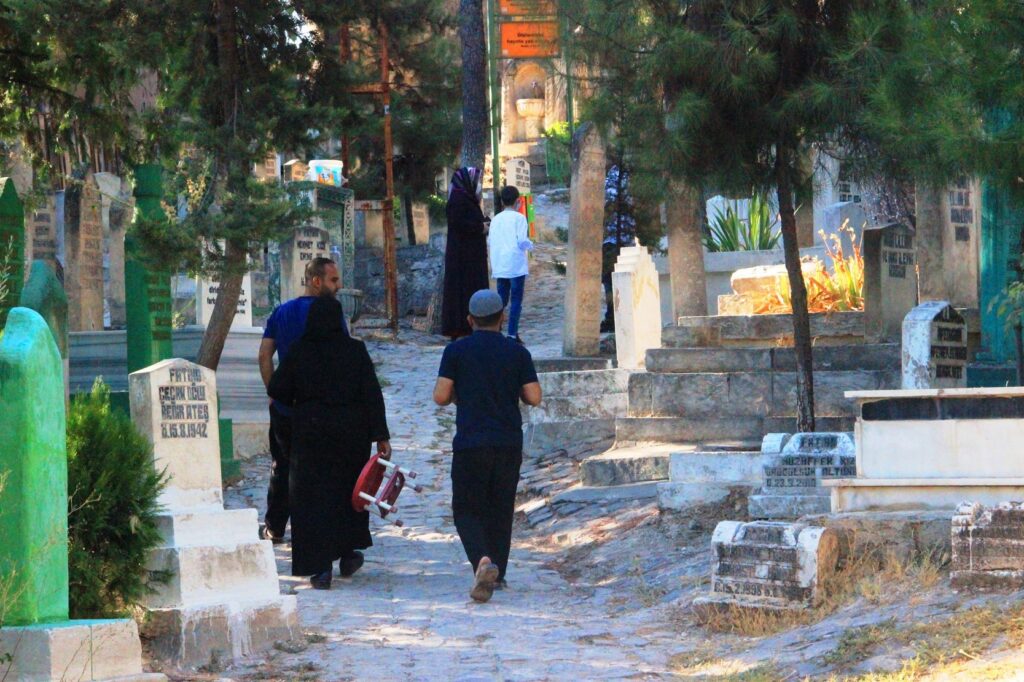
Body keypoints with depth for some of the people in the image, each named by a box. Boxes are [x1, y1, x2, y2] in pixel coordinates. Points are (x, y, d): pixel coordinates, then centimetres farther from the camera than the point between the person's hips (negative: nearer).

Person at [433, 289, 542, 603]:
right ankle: (497, 574, 18)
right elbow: (534, 397, 0)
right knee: (501, 511, 15)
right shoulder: (517, 353, 3)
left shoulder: (456, 351, -1)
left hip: (470, 443, -2)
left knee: (467, 510, 1)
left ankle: (482, 561, -24)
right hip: (509, 444, 2)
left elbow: (440, 397, -5)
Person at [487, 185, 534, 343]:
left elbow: (489, 242, 11)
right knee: (516, 301, -1)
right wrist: (530, 246, 7)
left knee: (502, 299, 12)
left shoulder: (496, 219, 10)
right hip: (516, 265, -5)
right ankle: (512, 334, -6)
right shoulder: (519, 218, -6)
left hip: (500, 267, 5)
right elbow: (522, 240, -14)